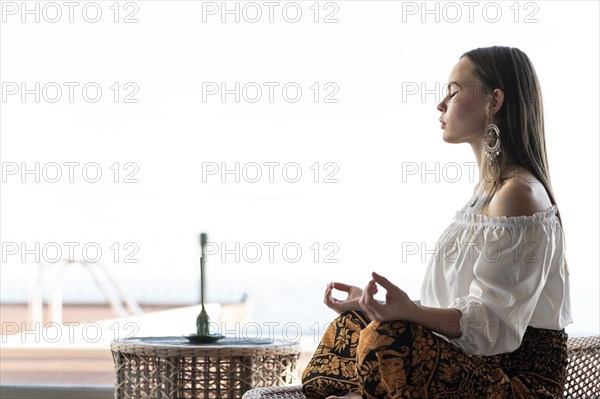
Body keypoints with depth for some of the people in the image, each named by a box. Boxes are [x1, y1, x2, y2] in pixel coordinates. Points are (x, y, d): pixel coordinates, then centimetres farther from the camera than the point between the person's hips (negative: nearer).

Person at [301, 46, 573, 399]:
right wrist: (372, 303, 13)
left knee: (388, 337, -30)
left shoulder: (519, 193, -15)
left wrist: (409, 311, -38)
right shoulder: (488, 187, 18)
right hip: (484, 367, 11)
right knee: (350, 325, 6)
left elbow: (492, 322, -23)